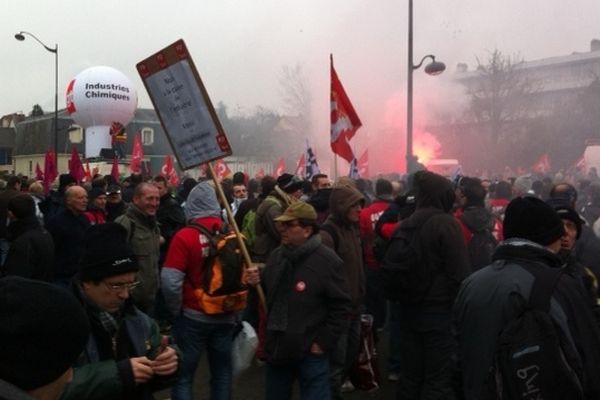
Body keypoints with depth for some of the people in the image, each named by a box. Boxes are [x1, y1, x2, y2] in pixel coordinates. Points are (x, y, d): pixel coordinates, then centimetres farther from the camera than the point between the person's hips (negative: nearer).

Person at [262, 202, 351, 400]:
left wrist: (323, 343, -13)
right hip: (277, 348, 6)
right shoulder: (276, 256, 5)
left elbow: (340, 306, -13)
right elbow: (267, 294, 18)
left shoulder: (327, 261, -15)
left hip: (311, 353, -6)